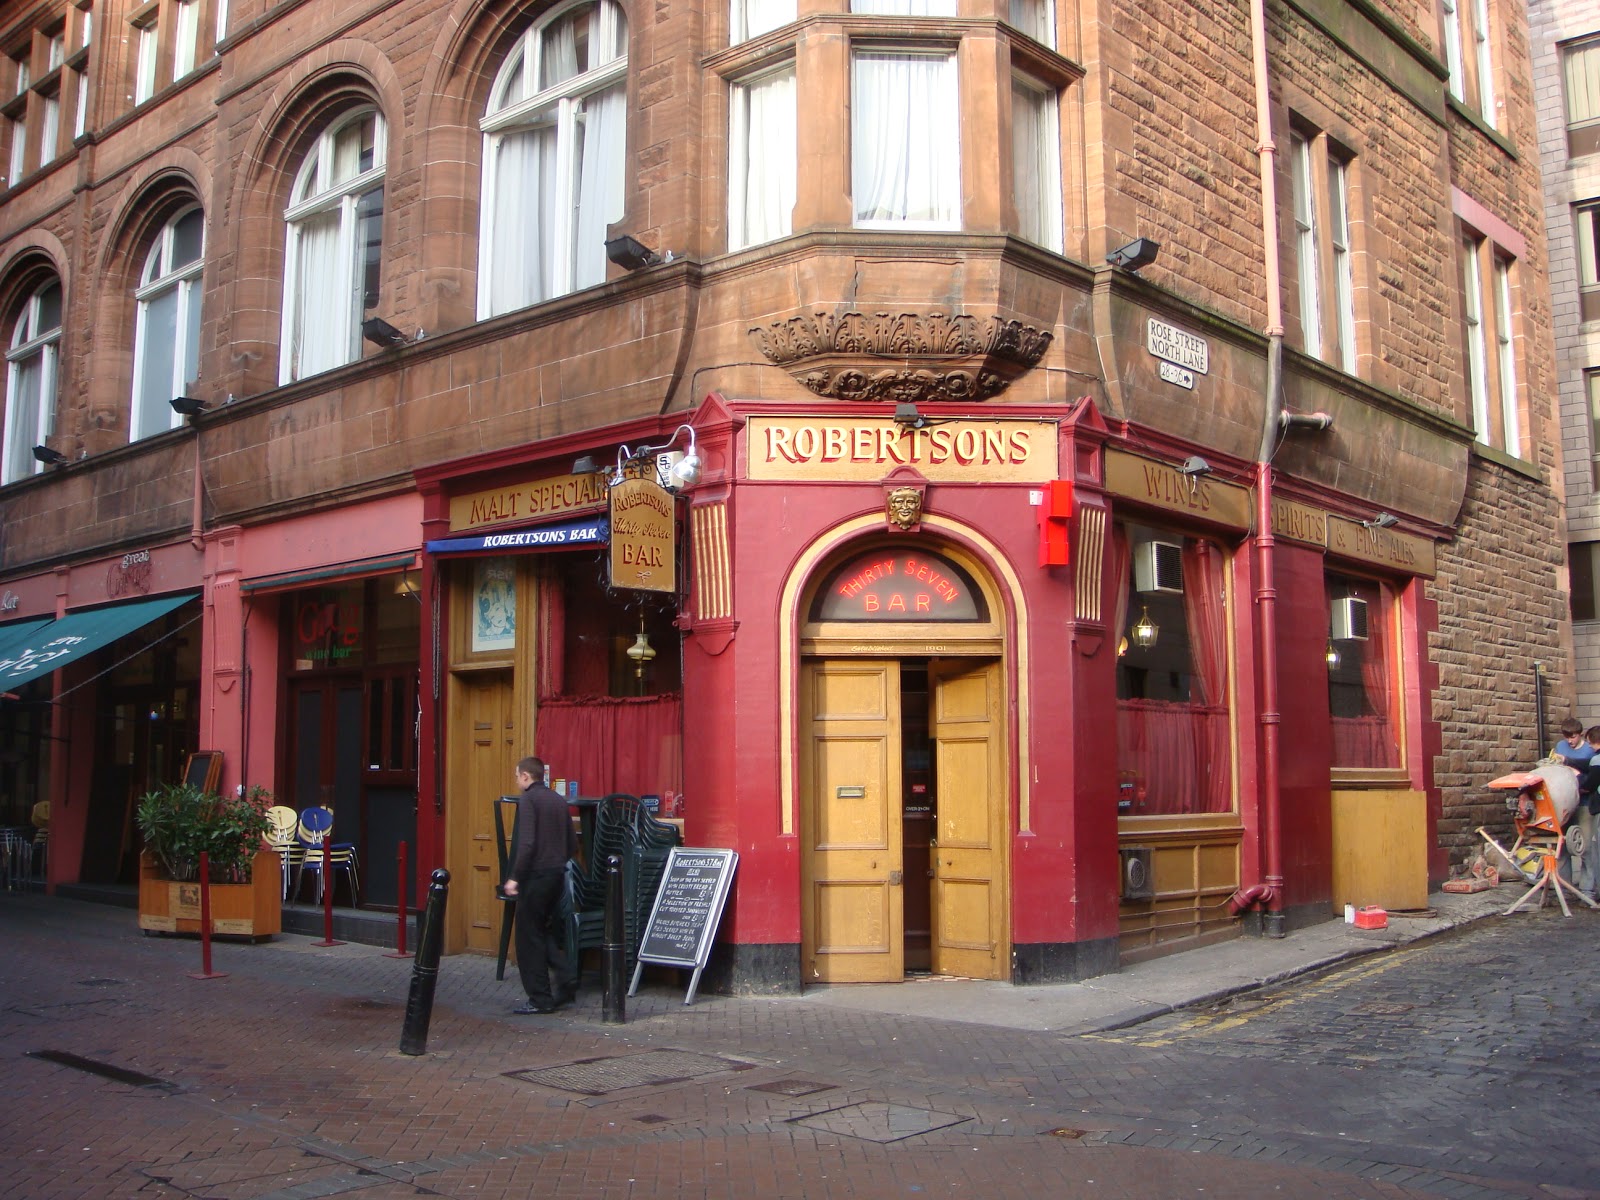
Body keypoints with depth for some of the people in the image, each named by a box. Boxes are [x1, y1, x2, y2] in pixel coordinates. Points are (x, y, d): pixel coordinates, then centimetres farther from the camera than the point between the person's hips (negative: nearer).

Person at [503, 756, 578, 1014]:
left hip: (536, 875, -7)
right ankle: (566, 982, 6)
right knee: (549, 932, 17)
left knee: (529, 938, 1)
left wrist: (515, 877, -19)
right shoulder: (559, 800, 12)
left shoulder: (528, 799, -10)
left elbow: (527, 843, -20)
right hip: (557, 874, 8)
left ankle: (540, 999, 3)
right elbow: (573, 844, 14)